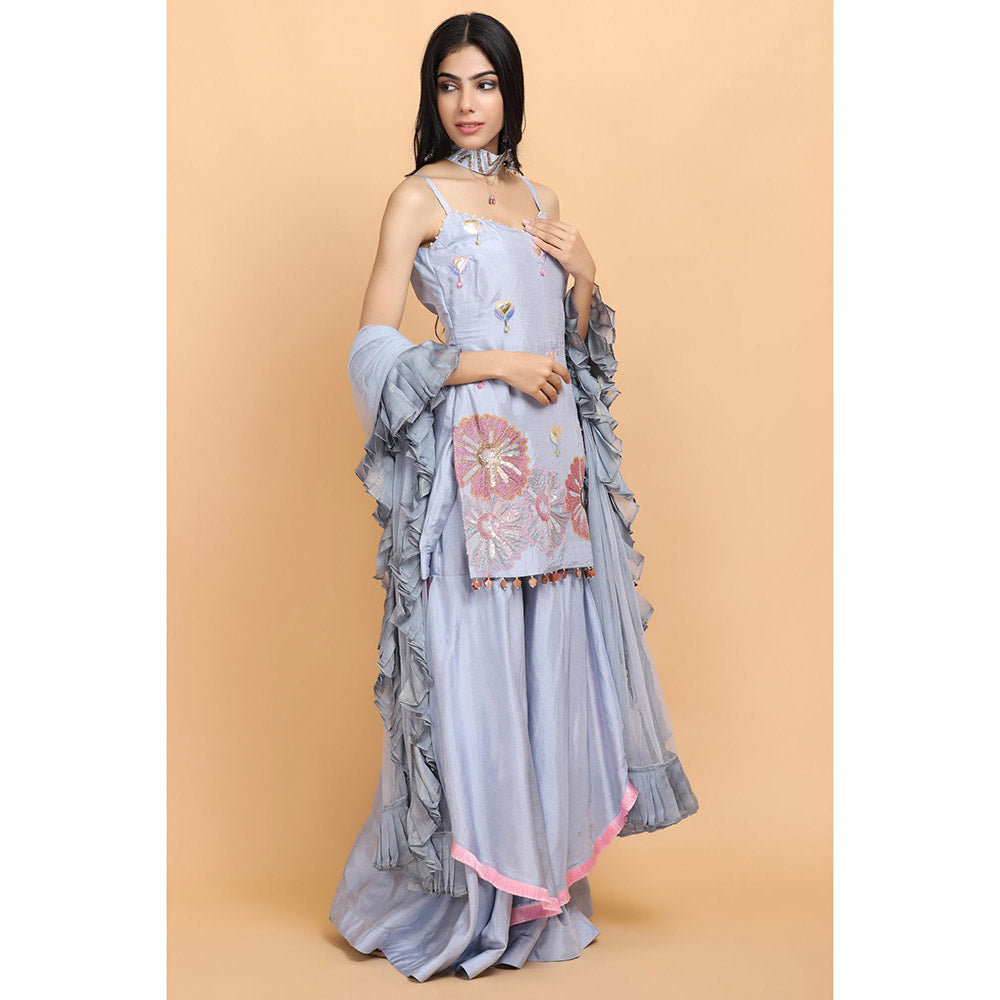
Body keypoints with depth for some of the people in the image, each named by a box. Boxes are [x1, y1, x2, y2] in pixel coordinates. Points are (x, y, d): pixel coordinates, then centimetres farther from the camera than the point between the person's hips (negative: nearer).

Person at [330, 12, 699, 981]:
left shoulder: (539, 198, 18)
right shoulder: (419, 196, 0)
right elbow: (375, 350, -8)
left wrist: (583, 274, 4)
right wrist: (496, 364, -12)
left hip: (554, 455, 6)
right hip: (473, 456, -6)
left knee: (552, 660, 7)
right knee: (474, 667, -4)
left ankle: (539, 886, 20)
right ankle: (460, 901, 11)